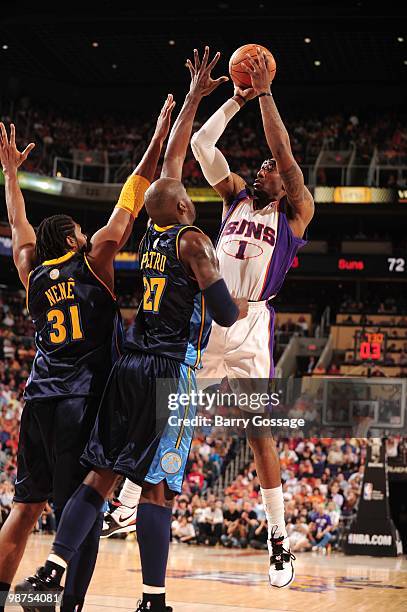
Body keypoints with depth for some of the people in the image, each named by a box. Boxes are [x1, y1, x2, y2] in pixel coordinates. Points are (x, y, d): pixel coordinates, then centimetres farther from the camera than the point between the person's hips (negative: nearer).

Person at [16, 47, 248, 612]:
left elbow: (171, 159, 23)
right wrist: (242, 307, 11)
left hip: (130, 368, 6)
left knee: (101, 476, 6)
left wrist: (194, 97, 29)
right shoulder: (192, 241, -6)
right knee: (157, 487, -7)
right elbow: (225, 315, -12)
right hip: (171, 372, -6)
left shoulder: (151, 235, 13)